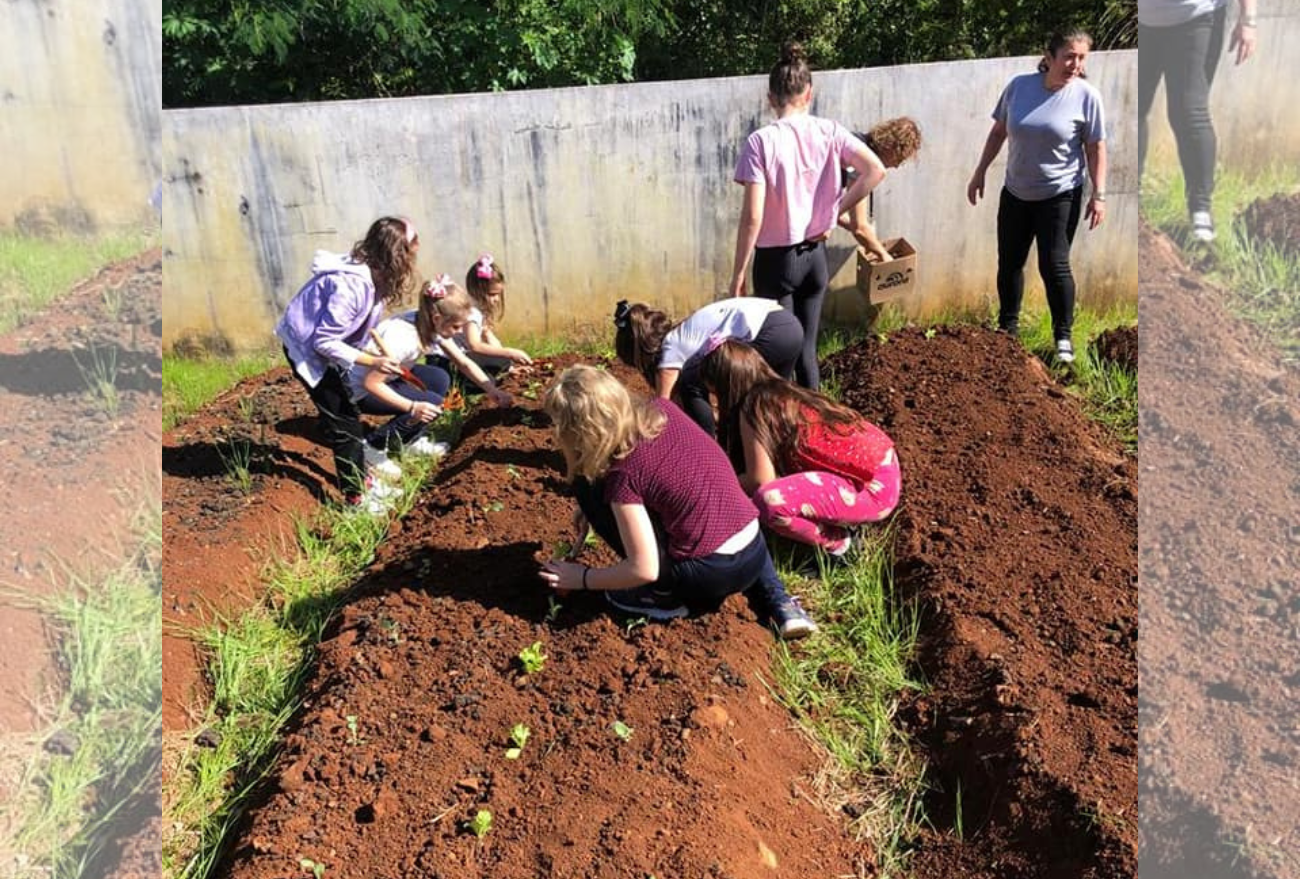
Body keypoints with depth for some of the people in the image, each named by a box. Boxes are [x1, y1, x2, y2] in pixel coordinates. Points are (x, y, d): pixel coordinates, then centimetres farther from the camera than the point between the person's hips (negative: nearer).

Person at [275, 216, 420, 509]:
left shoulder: (372, 275, -7)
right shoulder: (351, 285, -33)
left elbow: (361, 325, 0)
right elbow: (323, 341, -30)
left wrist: (381, 351, -12)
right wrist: (372, 362, -31)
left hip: (324, 345, 9)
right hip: (306, 349, -9)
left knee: (348, 414, 14)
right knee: (342, 420, -4)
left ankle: (359, 480, 27)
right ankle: (356, 496, 6)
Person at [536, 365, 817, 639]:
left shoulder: (623, 472, -17)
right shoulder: (662, 409, 2)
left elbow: (644, 569, -15)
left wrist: (583, 578, 1)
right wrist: (592, 510, 20)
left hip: (708, 575, -7)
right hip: (755, 555, 7)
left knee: (588, 485, 0)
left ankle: (661, 595, 6)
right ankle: (779, 601, 19)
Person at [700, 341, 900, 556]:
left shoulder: (754, 407, -13)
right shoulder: (782, 392, 12)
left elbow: (760, 479, -13)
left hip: (873, 487, -10)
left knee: (768, 501, -23)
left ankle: (837, 544, 0)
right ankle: (838, 517, 17)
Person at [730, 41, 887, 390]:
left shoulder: (761, 142, -15)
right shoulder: (829, 132, -3)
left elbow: (752, 217, -19)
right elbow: (875, 170, -7)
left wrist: (738, 274, -11)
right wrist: (834, 211, 1)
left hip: (776, 260, -4)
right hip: (815, 255, 4)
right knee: (807, 348, 16)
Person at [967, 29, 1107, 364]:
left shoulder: (1086, 96, -10)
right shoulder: (1019, 86, -4)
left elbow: (1095, 148, -5)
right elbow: (998, 131, 7)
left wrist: (1099, 194, -8)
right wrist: (980, 172, 8)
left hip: (1059, 196, -3)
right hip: (1015, 192, 3)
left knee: (1054, 265, -4)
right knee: (1009, 262, 11)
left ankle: (1063, 336, 10)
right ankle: (1007, 327, 28)